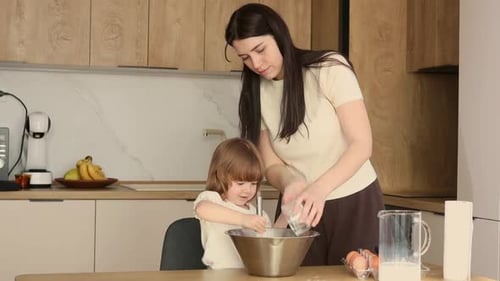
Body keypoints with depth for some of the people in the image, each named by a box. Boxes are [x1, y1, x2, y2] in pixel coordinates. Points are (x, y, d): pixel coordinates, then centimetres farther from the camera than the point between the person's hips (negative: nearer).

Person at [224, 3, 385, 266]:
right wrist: (291, 183, -24)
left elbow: (361, 144, -19)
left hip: (354, 202, -3)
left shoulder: (330, 69, -15)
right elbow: (272, 165, -1)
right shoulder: (256, 94, 0)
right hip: (302, 207, 3)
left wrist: (319, 188, -34)